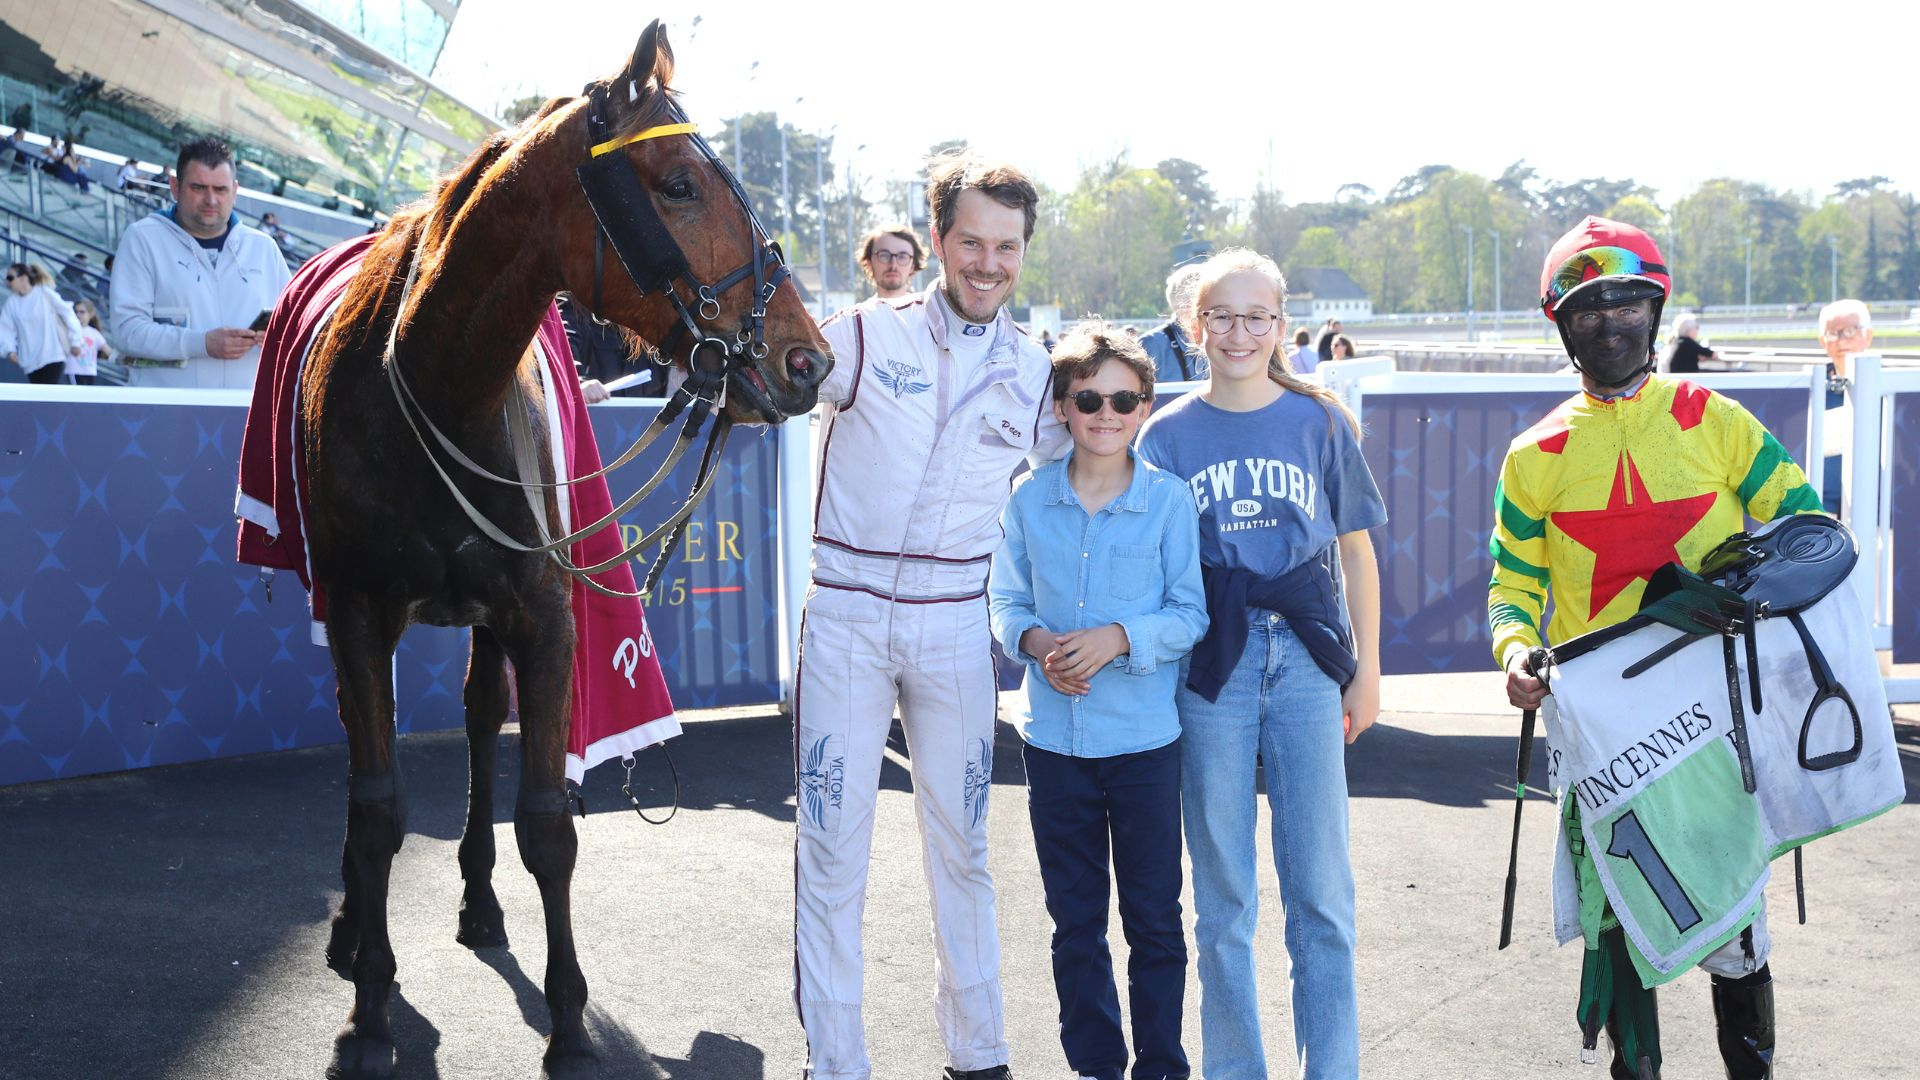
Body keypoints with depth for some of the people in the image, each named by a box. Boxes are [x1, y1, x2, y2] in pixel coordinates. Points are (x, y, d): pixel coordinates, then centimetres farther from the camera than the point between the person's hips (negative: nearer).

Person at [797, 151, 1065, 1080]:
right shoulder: (862, 338, -5)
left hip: (954, 627, 2)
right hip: (847, 618, -2)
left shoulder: (1035, 376, 3)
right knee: (832, 845, 3)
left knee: (960, 842, 13)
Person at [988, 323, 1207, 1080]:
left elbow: (1191, 613, -5)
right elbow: (1005, 601, 6)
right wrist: (1035, 642, -14)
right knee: (1074, 918, 13)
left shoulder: (1169, 500, -5)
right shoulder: (1029, 499, 2)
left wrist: (1120, 637, -20)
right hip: (1054, 735, 3)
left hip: (1146, 737, -2)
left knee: (1154, 917, 7)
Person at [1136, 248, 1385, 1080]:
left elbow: (1355, 548, 10)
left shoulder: (1319, 422, 5)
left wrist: (1367, 666, 8)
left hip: (1306, 659, 0)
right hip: (1210, 666, 0)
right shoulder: (1166, 435, 5)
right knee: (1222, 895, 8)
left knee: (1321, 888, 2)